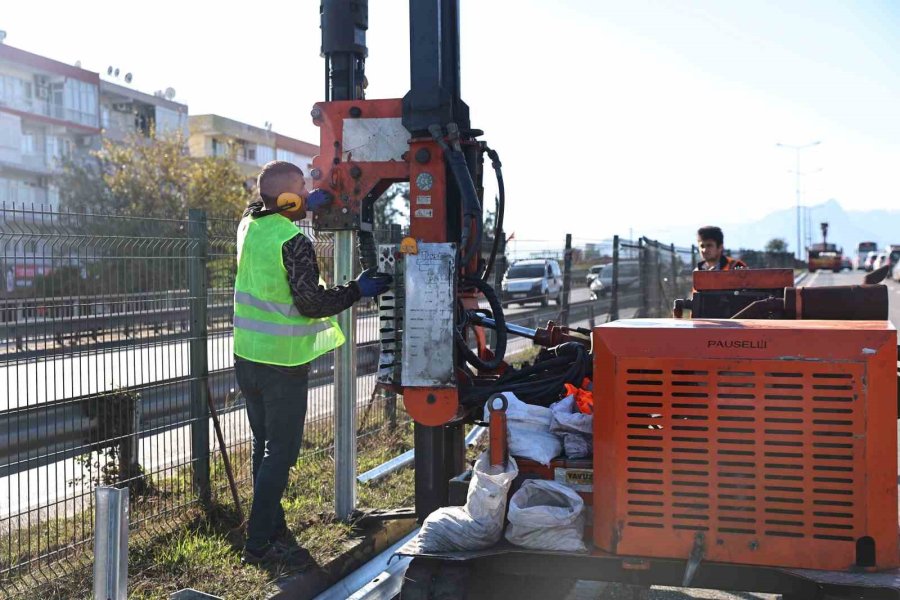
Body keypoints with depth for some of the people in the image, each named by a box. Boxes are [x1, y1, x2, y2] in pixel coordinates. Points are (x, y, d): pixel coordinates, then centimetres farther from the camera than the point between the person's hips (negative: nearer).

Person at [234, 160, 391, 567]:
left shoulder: (249, 225, 3)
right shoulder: (294, 242, -19)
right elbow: (312, 303, -19)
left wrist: (310, 205, 20)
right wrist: (358, 290, -8)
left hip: (247, 356, 8)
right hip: (283, 363, -8)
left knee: (264, 446, 17)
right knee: (280, 454, 1)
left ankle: (273, 528, 28)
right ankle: (259, 544, 4)